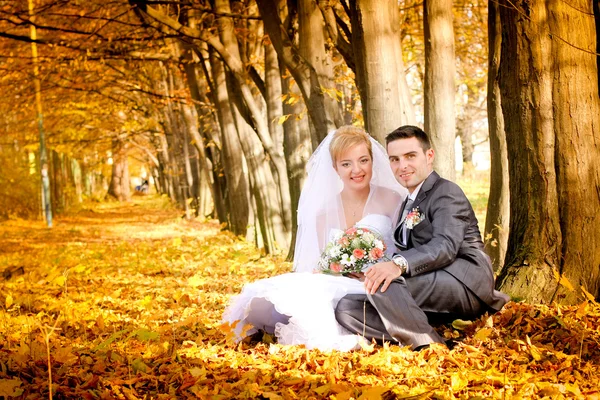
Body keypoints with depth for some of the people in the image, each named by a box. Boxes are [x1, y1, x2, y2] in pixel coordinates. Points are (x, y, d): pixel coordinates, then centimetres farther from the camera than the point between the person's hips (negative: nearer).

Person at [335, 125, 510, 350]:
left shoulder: (447, 193, -3)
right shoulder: (410, 203, 27)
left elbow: (445, 246, -21)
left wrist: (399, 264, -39)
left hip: (465, 282, -9)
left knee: (383, 282, -32)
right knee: (346, 309, -8)